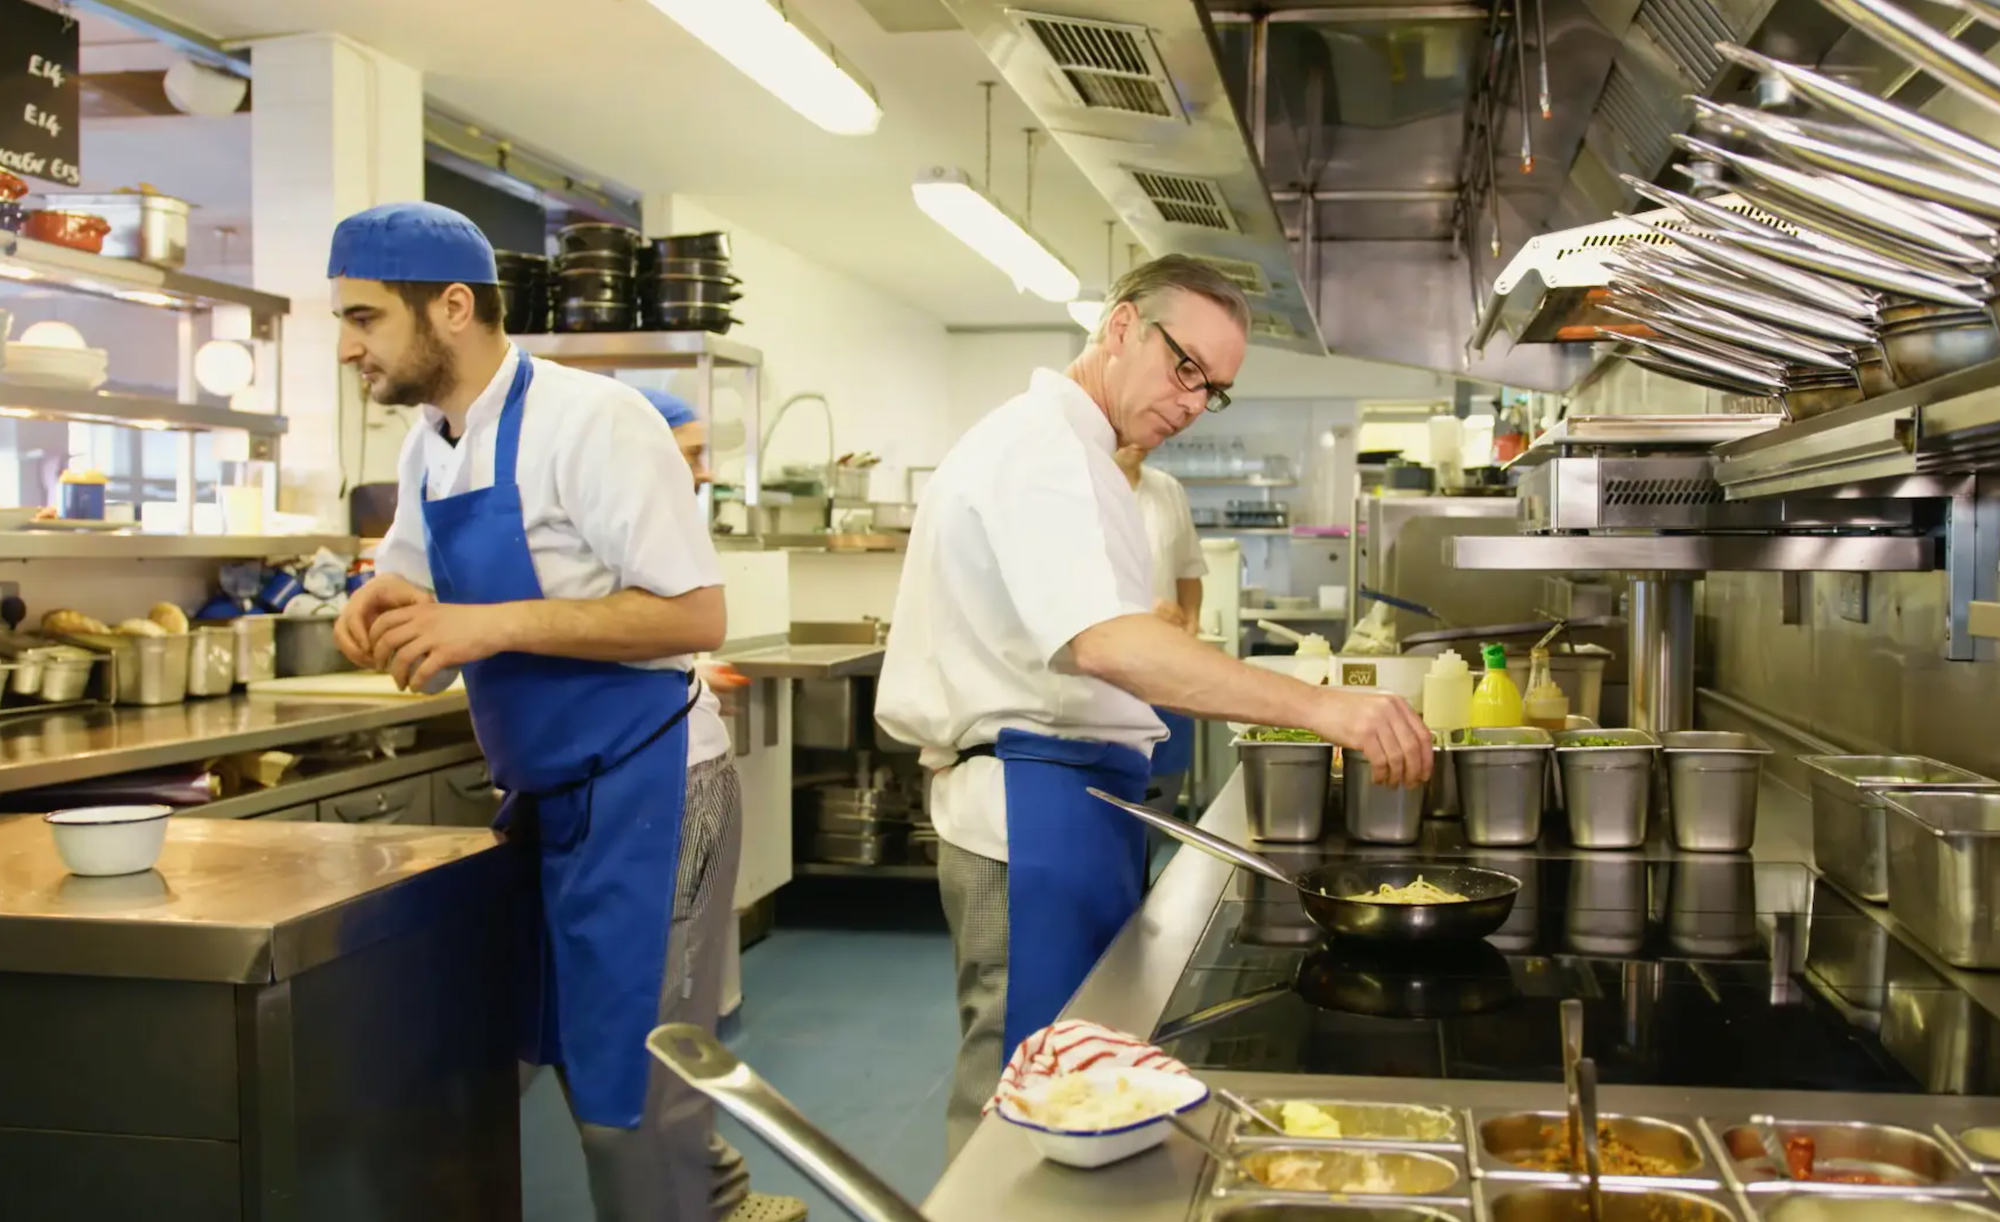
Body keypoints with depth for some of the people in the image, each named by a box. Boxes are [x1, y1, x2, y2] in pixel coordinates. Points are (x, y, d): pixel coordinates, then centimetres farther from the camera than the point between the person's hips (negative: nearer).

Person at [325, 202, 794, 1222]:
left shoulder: (591, 422, -18)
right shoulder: (428, 447, 6)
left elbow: (694, 615, -21)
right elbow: (412, 577, 20)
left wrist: (493, 625, -26)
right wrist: (383, 602, -4)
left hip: (642, 788, -8)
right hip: (546, 794, 8)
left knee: (630, 1096, 1)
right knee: (580, 1058, 20)